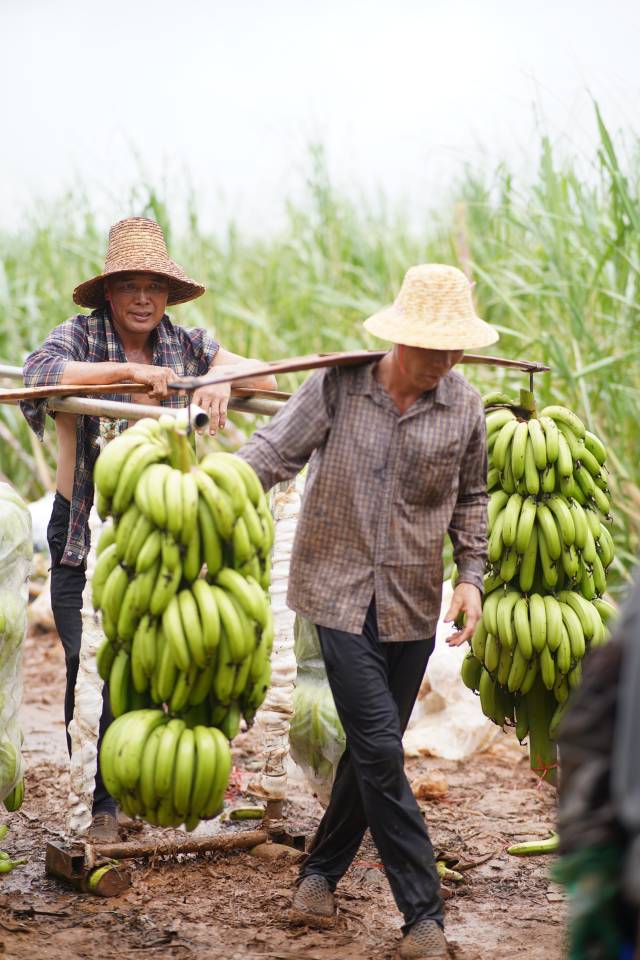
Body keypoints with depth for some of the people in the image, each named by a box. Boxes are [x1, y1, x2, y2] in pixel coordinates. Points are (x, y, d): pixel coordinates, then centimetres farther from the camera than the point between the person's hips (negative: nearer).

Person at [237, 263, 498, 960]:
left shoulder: (464, 408, 1)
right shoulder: (338, 386, -8)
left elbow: (470, 497, 14)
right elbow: (270, 454, -4)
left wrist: (471, 576, 4)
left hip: (413, 604, 3)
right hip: (340, 591, -3)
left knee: (371, 749, 11)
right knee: (380, 749, -10)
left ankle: (321, 870, 33)